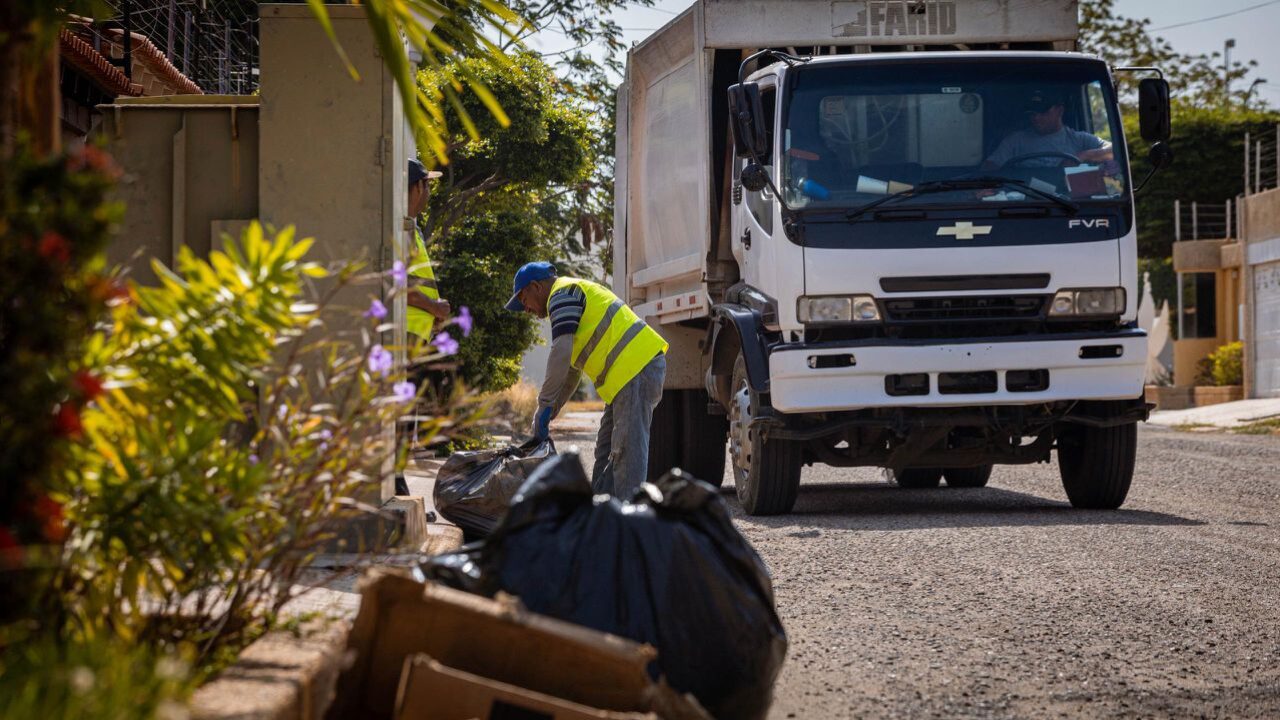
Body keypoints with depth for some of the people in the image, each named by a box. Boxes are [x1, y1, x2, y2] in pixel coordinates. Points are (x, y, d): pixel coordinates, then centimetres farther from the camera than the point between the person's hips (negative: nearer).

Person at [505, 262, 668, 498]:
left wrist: (544, 406, -11)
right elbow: (573, 369, 31)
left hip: (636, 369, -11)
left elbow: (561, 353, -16)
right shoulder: (577, 291, 29)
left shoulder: (562, 295, -3)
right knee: (606, 452, 14)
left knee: (628, 451, -14)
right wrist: (547, 415, 27)